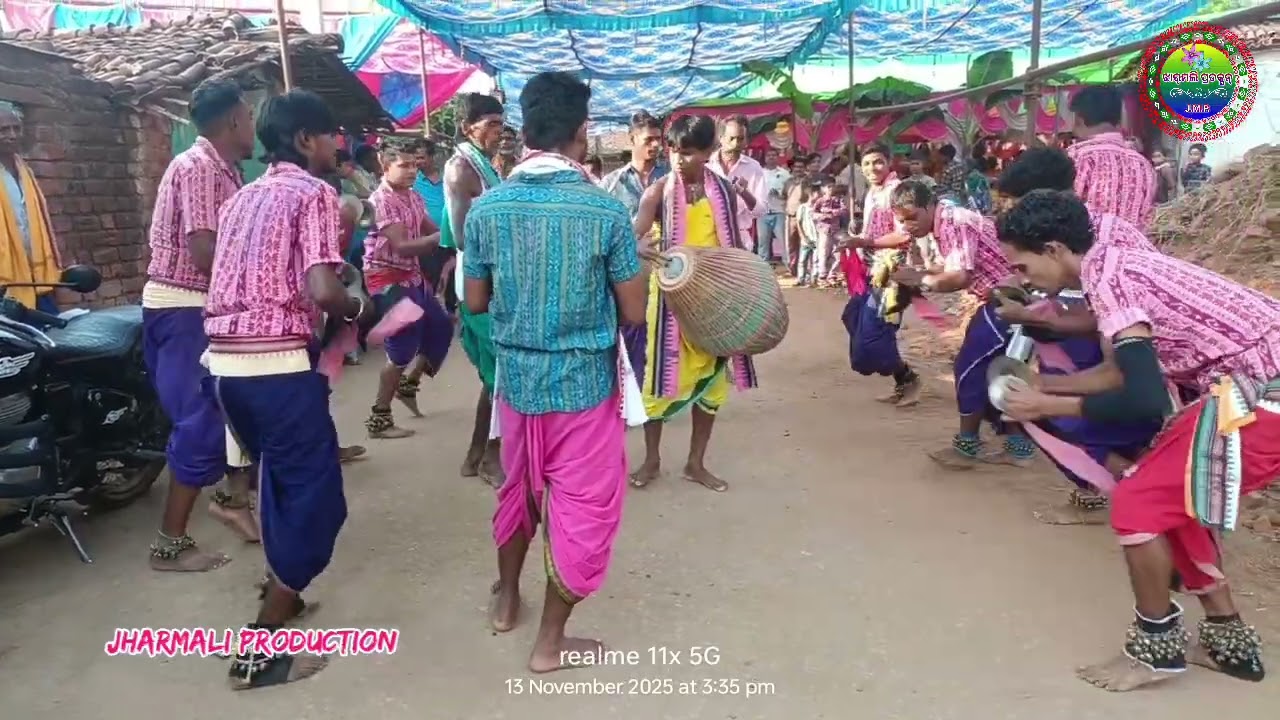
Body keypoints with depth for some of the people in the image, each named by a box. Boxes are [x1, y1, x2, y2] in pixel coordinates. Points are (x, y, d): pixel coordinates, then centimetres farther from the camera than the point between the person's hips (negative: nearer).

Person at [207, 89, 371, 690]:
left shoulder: (242, 197, 17)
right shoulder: (313, 192, -6)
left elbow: (245, 277, 19)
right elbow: (321, 290, -19)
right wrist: (361, 311, 1)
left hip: (225, 362, 8)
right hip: (277, 364, -8)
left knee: (281, 476, 26)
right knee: (315, 495, 2)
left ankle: (279, 591, 41)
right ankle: (259, 649, 4)